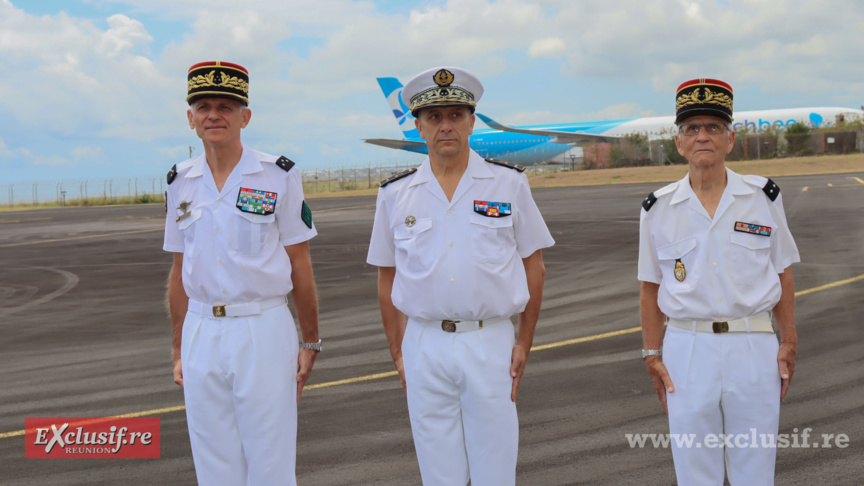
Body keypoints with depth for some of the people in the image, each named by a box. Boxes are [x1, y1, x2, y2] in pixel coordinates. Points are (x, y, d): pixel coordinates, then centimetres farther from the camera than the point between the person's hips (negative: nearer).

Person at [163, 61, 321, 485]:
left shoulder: (278, 176, -4)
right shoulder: (180, 183, 8)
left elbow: (300, 265, -1)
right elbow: (180, 272, 13)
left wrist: (310, 343, -1)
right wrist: (179, 351, 12)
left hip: (264, 331, -4)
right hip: (201, 335, 4)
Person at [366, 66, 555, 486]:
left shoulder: (509, 184, 2)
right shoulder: (395, 195, 5)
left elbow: (533, 267, 6)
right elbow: (387, 279, 11)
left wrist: (524, 344, 1)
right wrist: (398, 353, 6)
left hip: (491, 344, -1)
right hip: (425, 345, 1)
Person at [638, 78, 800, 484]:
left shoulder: (764, 197, 2)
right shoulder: (658, 208, 2)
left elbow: (782, 274, 7)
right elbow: (651, 287, 7)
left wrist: (788, 344, 2)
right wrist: (653, 355, 3)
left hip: (754, 347, 0)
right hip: (687, 350, 0)